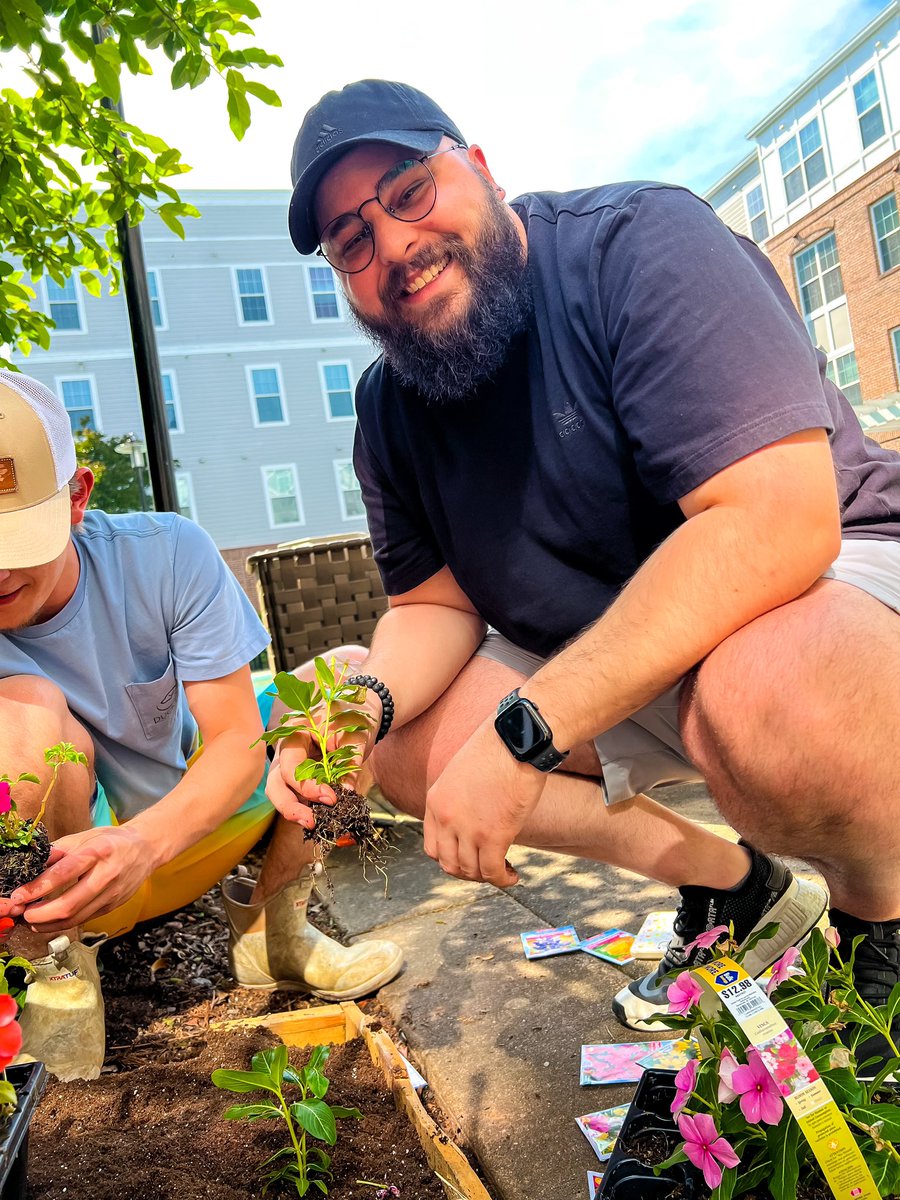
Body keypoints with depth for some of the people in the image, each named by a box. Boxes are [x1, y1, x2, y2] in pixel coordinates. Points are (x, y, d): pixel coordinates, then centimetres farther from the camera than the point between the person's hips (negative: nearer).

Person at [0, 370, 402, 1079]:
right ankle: (57, 964, -7)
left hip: (186, 829, 2)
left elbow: (239, 741, -22)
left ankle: (270, 925, 1)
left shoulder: (165, 554, -20)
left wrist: (144, 843, -40)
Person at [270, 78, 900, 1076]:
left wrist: (522, 731, -33)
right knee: (400, 747, -4)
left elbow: (780, 520, -31)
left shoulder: (639, 242, -19)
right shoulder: (388, 410, 1)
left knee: (772, 692, -39)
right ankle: (729, 883, 7)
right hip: (597, 667, 7)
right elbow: (436, 604, 4)